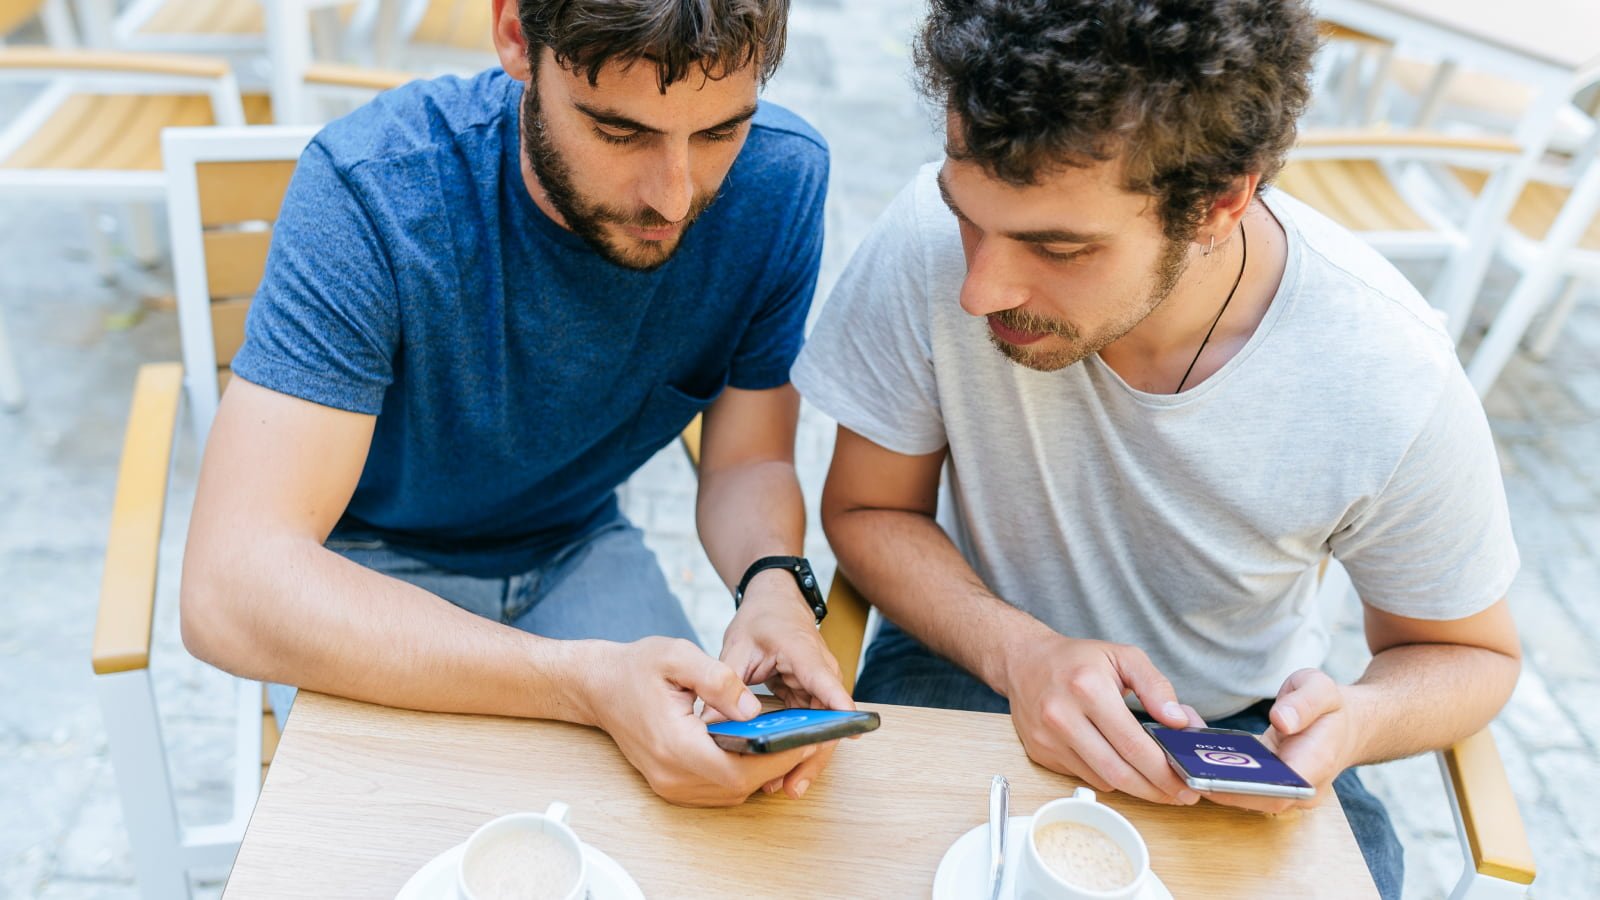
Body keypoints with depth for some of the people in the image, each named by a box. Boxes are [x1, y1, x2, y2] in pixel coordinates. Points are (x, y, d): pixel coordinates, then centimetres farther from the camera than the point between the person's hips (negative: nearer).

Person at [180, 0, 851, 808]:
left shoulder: (779, 176, -18)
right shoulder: (373, 188, -30)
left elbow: (748, 461, -7)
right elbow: (229, 588, -36)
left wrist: (774, 583, -31)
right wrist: (585, 679, -48)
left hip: (577, 549, 3)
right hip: (371, 571, -2)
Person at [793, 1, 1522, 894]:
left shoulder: (1395, 384, -24)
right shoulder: (940, 234, -25)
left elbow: (1471, 654, -4)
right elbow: (867, 510, -10)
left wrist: (1358, 721, -27)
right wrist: (1019, 650, -27)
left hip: (1238, 722, 2)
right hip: (981, 660, -1)